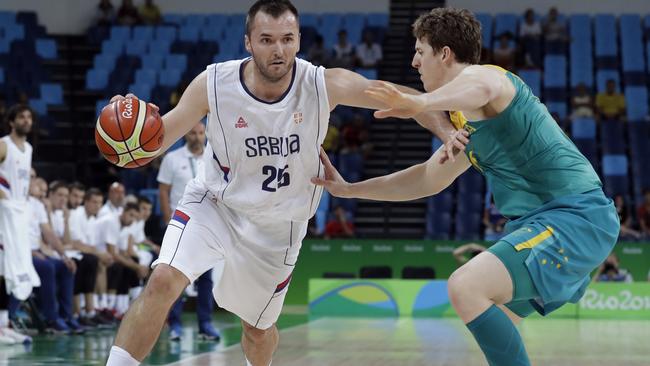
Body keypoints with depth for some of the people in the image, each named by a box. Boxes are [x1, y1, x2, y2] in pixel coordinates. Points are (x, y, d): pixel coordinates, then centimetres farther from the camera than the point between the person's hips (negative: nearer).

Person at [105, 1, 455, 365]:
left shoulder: (325, 85, -22)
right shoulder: (214, 84, -22)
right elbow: (159, 137, -12)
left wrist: (444, 128, -30)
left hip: (276, 225, 1)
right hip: (213, 204, -1)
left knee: (258, 328, 17)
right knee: (163, 281, -27)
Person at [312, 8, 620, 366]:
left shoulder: (482, 74, -10)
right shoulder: (466, 125, 22)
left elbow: (482, 87, -37)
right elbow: (429, 178, 35)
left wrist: (420, 103, -56)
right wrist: (350, 189, 33)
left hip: (575, 216, -11)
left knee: (466, 286, -25)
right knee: (490, 326, 23)